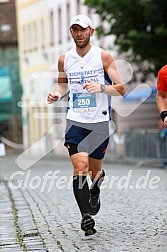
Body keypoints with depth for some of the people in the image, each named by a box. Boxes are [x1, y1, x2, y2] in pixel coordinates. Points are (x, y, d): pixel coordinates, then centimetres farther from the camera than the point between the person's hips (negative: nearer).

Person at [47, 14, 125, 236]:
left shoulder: (103, 56, -4)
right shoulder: (65, 59, 5)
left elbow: (121, 89, -5)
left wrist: (101, 87, -23)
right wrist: (57, 94, 1)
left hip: (99, 121, -1)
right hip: (75, 120, 1)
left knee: (94, 171, 10)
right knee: (80, 167, -17)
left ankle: (95, 191, 45)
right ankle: (86, 216, -18)